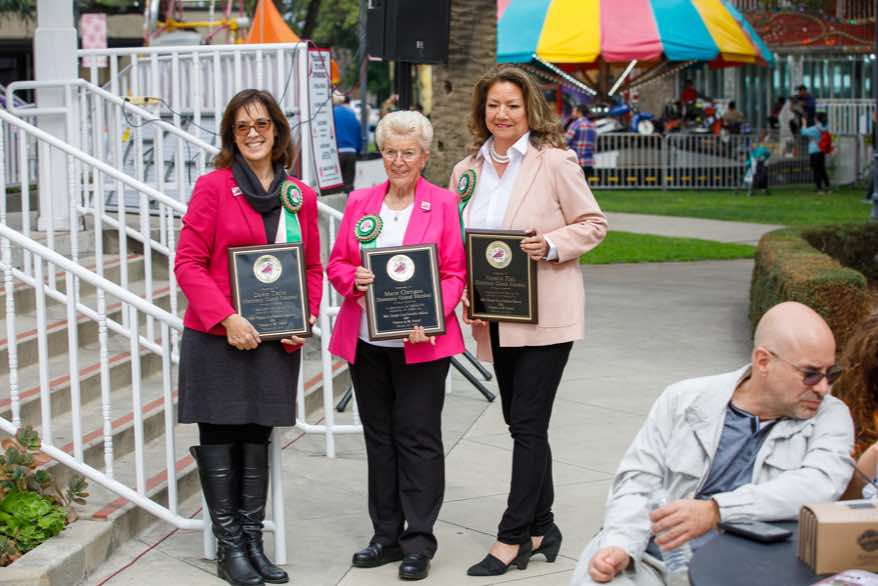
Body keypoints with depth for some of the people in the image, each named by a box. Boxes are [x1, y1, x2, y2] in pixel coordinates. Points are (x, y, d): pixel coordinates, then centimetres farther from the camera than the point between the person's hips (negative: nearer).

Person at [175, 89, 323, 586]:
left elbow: (313, 268, 13)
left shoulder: (301, 196, 8)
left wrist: (305, 321, -3)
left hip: (275, 341, 4)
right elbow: (188, 262, -8)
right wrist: (226, 318, -18)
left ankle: (253, 542, 20)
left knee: (257, 441, 11)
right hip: (217, 339, -3)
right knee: (220, 441, 2)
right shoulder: (214, 187, -4)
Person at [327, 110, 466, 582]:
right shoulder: (360, 202, 10)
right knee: (378, 435, 10)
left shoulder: (443, 204, -1)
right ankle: (387, 534, 20)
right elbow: (336, 264, 12)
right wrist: (354, 277, -11)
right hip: (366, 341, 4)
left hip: (421, 342, -4)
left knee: (418, 436, -1)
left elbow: (455, 274, -4)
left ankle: (419, 541, 7)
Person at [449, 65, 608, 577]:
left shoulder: (555, 161, -6)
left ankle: (514, 537, 1)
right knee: (521, 423, 13)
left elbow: (593, 224, -3)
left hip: (545, 313, -6)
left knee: (528, 424, -6)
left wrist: (551, 245, -19)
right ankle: (541, 528, 25)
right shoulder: (467, 170, 10)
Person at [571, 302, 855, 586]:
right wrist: (620, 547, -14)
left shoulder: (831, 416, 6)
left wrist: (716, 511, -24)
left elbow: (822, 484, -13)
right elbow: (638, 482, 7)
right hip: (655, 560, 1)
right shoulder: (683, 400, 10)